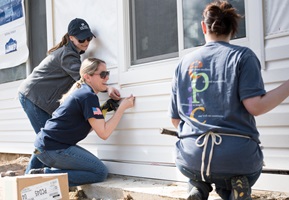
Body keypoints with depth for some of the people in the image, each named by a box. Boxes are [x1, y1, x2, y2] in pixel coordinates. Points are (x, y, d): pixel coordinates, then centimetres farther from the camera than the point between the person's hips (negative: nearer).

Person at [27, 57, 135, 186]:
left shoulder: (80, 92, 16)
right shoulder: (89, 96, -14)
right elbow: (103, 133, -16)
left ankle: (48, 172, 7)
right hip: (53, 149, -10)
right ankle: (48, 175, -11)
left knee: (95, 167, 19)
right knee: (101, 172, -9)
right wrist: (122, 107, -10)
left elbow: (88, 127, 17)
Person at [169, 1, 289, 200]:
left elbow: (175, 118, 13)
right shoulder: (243, 56, 1)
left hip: (190, 158, 3)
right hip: (237, 156, -2)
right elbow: (255, 106, -12)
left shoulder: (184, 62, 11)